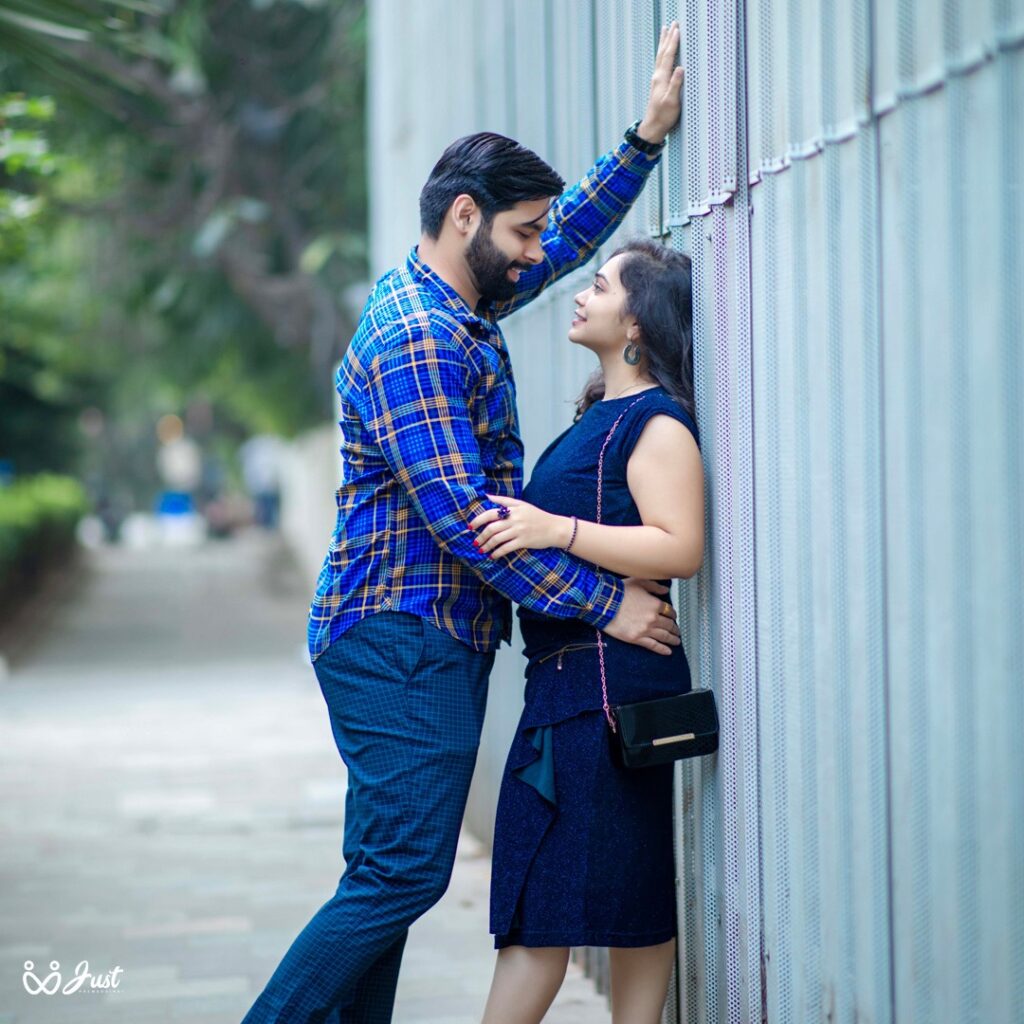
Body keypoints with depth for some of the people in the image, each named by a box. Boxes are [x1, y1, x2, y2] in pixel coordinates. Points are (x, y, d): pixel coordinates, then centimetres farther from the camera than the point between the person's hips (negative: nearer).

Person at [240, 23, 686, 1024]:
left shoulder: (458, 303, 13)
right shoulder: (415, 338, -17)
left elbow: (572, 232, 28)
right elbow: (464, 519, -22)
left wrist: (646, 136, 17)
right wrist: (606, 601, -19)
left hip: (435, 641, 10)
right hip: (401, 641, -10)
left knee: (388, 876, 11)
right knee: (401, 875, -10)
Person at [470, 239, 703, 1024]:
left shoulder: (657, 422, -11)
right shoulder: (602, 416, 19)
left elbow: (680, 548, -22)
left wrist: (555, 530, -26)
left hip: (608, 677, -10)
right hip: (570, 679, 10)